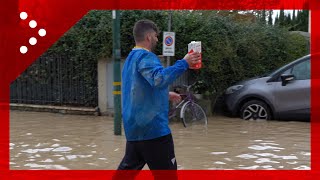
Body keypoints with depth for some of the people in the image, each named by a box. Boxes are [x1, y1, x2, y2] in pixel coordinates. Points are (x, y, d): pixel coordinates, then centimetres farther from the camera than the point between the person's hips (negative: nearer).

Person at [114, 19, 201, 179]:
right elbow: (159, 79, -35)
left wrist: (166, 94, 30)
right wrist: (183, 63, -30)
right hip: (153, 128, -10)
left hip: (134, 128, 10)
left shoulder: (131, 58, 17)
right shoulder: (145, 57, -14)